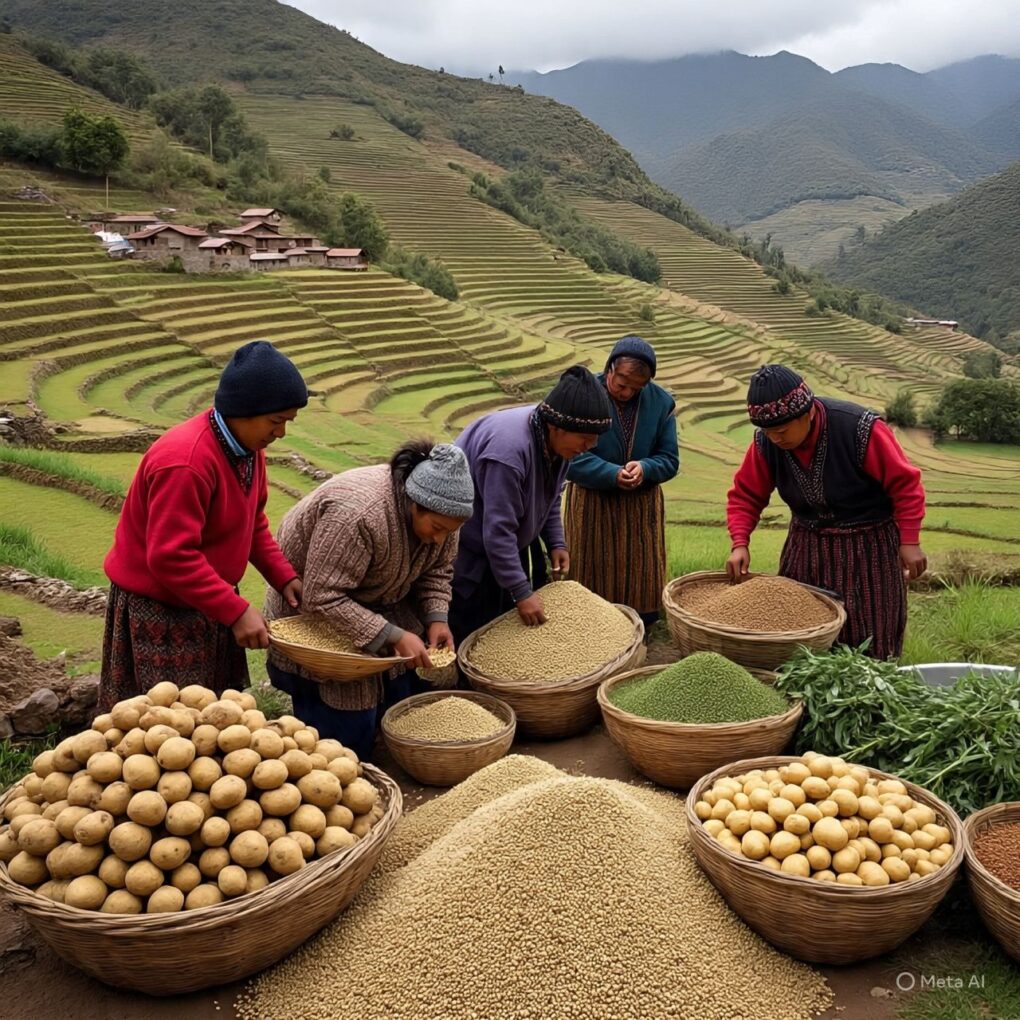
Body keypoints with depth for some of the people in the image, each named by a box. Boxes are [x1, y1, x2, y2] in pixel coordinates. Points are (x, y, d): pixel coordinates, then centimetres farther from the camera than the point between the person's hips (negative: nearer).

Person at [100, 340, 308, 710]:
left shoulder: (248, 444, -1)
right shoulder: (185, 461, -30)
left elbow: (253, 520, 11)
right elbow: (171, 558, -30)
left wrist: (283, 575, -1)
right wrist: (236, 612, -28)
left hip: (207, 600, 9)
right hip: (159, 612, -8)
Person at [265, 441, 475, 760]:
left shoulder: (438, 513, -14)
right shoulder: (357, 513, -38)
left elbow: (436, 571, 0)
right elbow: (324, 599, -35)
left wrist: (436, 618, -16)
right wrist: (393, 636, -35)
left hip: (379, 604, 7)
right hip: (316, 615, -7)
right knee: (347, 727, -7)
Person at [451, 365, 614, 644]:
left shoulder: (557, 439, -9)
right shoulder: (509, 447, -36)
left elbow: (550, 498, 9)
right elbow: (497, 529, -32)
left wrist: (556, 543, -1)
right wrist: (522, 592, -29)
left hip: (511, 545, 8)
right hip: (469, 550, -8)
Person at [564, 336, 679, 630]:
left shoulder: (662, 402, -2)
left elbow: (669, 460, 2)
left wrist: (644, 468, -20)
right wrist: (613, 474, -27)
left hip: (642, 506, 2)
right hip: (591, 504, -2)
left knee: (640, 580, 7)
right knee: (593, 578, 6)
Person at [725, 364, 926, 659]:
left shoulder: (861, 428, -25)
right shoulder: (765, 444, -11)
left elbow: (905, 484, -15)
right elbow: (744, 496, -1)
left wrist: (909, 542, -16)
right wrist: (740, 543, -15)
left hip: (868, 549, -4)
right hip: (806, 549, 4)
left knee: (867, 644, 2)